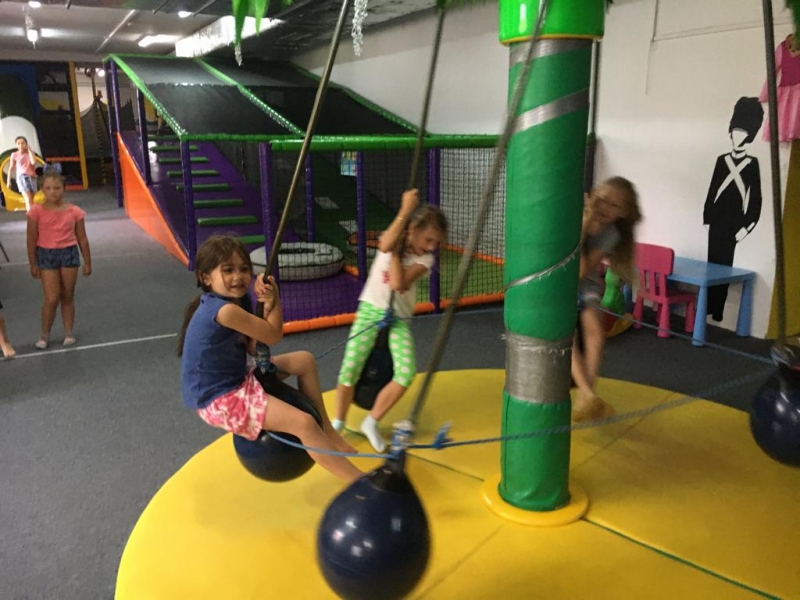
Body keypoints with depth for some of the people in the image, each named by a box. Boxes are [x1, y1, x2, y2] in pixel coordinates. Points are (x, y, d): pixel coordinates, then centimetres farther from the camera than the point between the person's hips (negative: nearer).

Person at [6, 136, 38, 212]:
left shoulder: (30, 153, 8)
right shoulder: (14, 155, 4)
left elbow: (33, 162, -13)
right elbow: (11, 168, 10)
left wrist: (29, 150, -5)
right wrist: (8, 181, 10)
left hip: (32, 177, 3)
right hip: (22, 176, -3)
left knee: (31, 200, 9)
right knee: (28, 199, -21)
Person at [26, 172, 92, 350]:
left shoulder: (74, 211, -3)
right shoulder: (36, 211, -7)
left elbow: (82, 239, 4)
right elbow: (32, 239, -2)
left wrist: (87, 262, 6)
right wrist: (33, 264, -1)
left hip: (69, 254, 2)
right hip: (46, 255, -1)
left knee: (67, 296, 10)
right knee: (51, 298, -4)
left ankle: (68, 332, 22)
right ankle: (45, 334, 13)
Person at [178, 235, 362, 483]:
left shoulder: (237, 300, 2)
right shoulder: (225, 310, -28)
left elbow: (255, 347, 0)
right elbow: (274, 336, -17)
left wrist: (268, 305, -13)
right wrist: (276, 298, -9)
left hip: (238, 379, 10)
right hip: (218, 399, -10)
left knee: (305, 361, 14)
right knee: (303, 423, -21)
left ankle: (325, 428, 25)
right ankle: (360, 482, -12)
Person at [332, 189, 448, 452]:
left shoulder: (426, 259, -6)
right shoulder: (392, 238, -6)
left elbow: (398, 284, -23)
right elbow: (385, 246, -35)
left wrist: (396, 250, -18)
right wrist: (405, 210, -34)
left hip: (399, 318, 1)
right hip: (371, 310, -1)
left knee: (407, 372, -18)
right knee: (350, 368, -13)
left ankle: (371, 422, 2)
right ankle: (338, 423, 12)